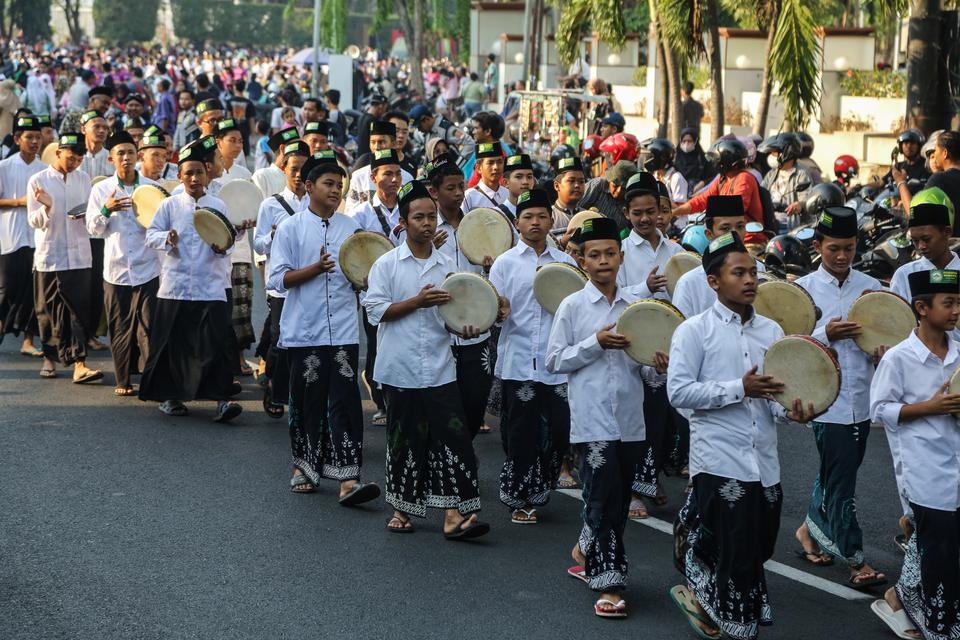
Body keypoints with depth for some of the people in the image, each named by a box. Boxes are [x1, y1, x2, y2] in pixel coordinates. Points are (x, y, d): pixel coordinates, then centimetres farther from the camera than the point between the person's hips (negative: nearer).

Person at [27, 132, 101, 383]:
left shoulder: (84, 179, 8)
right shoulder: (38, 181, -2)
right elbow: (35, 221, -4)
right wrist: (47, 207, -23)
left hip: (79, 256, 2)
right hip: (49, 256, -2)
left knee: (79, 310, -6)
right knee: (48, 310, 7)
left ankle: (79, 364, -9)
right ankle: (50, 357, 23)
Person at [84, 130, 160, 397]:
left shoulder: (151, 187, 3)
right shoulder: (101, 189, 4)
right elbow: (93, 229, 2)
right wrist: (106, 210, -16)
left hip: (147, 268, -1)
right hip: (116, 269, 1)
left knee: (149, 325, -7)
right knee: (120, 328, 7)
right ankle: (123, 380, 16)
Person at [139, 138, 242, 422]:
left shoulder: (218, 206, 8)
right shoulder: (170, 205, 5)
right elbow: (151, 236, 4)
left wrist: (221, 247, -12)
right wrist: (167, 238, -17)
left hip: (211, 288, 0)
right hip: (175, 287, 0)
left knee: (216, 344, -10)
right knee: (172, 344, 7)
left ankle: (221, 399, -10)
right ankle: (168, 396, 22)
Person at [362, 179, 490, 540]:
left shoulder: (446, 266, 10)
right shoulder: (387, 264, 0)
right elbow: (375, 310, -7)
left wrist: (466, 327, -4)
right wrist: (418, 302, -16)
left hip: (440, 370, 2)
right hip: (400, 370, -2)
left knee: (452, 438, -7)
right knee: (405, 440, 6)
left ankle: (453, 515, -9)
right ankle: (401, 509, 21)